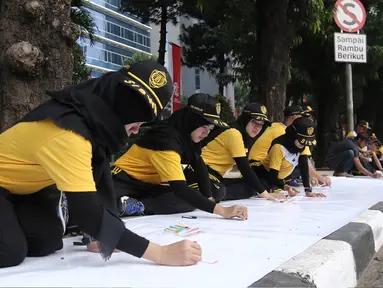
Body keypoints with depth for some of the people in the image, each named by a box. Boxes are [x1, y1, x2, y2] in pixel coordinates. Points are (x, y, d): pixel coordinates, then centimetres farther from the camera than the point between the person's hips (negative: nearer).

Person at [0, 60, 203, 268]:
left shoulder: (95, 118, -12)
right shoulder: (68, 134, -39)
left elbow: (101, 176, -9)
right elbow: (87, 213, -42)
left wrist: (107, 238, -16)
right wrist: (161, 253, -43)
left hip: (23, 185, 8)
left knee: (49, 240, -9)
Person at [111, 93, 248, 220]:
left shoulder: (185, 135, -3)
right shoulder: (165, 140, -30)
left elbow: (199, 166, 6)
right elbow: (180, 189, -37)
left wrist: (209, 199, -5)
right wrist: (223, 210, -41)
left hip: (148, 185, 10)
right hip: (124, 182, -10)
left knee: (192, 200, -18)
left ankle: (138, 206, -12)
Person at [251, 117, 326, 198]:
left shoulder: (302, 146, -8)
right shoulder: (279, 147, -27)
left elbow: (304, 168, -12)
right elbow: (273, 176, -29)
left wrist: (308, 191, -22)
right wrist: (285, 187, -47)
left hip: (277, 179, 8)